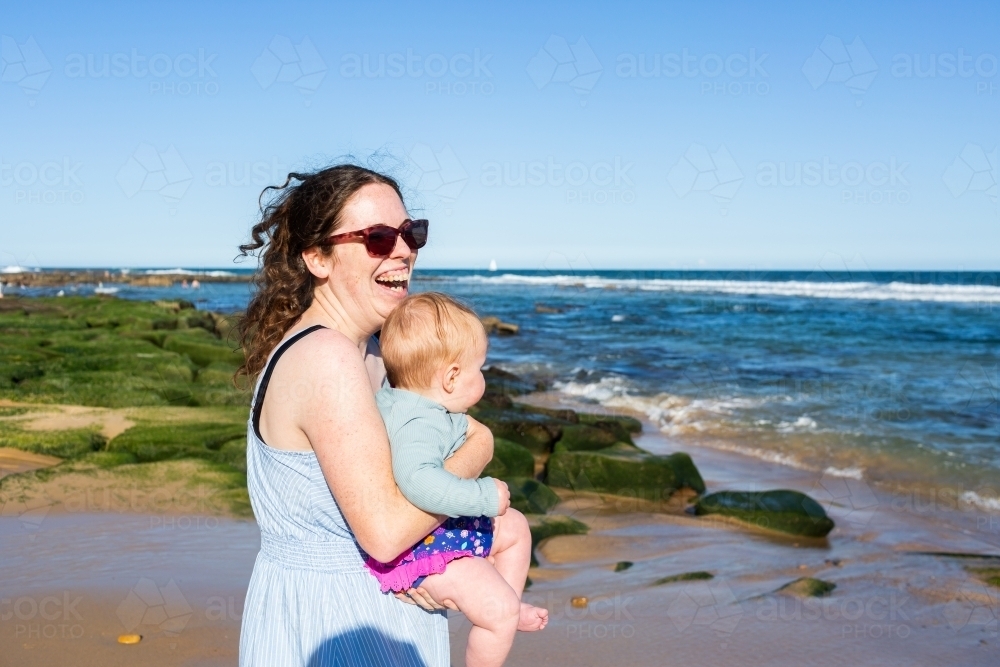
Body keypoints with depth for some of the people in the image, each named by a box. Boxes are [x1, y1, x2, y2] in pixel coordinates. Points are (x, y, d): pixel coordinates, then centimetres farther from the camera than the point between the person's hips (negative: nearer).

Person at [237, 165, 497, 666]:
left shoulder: (364, 353, 4)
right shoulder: (326, 358, -24)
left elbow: (476, 434, 7)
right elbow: (385, 530, -28)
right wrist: (468, 459, -15)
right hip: (328, 623, -8)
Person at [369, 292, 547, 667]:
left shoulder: (393, 395, -3)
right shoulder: (420, 424, -34)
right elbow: (418, 479, -51)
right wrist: (484, 496, -45)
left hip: (446, 524, 11)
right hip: (419, 545, -11)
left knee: (515, 527, 23)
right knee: (499, 609, -17)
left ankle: (508, 610, 36)